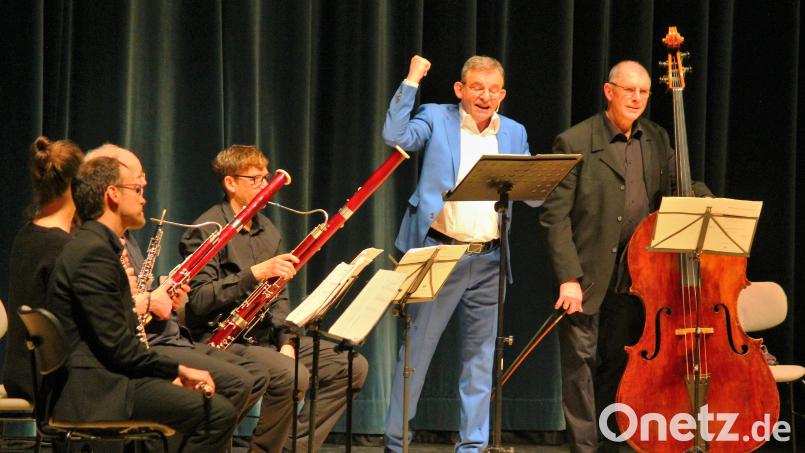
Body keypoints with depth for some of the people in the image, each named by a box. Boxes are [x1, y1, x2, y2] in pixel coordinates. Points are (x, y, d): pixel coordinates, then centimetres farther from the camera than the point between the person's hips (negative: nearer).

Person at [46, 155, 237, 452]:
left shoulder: (94, 245, 18)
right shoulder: (95, 252, -15)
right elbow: (117, 346, -19)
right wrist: (179, 370, -12)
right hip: (95, 391, -11)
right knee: (218, 412, -18)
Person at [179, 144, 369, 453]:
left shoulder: (267, 230, 18)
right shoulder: (207, 231, -8)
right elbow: (199, 301, -19)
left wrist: (286, 341, 1)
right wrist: (255, 274, -24)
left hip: (267, 337, 8)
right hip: (224, 341, -8)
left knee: (354, 367, -3)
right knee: (293, 375, -34)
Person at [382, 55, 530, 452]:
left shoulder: (514, 133, 12)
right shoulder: (436, 119, 2)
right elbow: (395, 136, -16)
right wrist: (411, 82, -14)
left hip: (489, 260, 4)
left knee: (480, 358, 7)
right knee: (417, 351, 0)